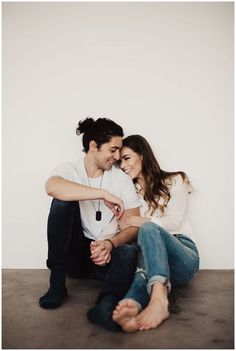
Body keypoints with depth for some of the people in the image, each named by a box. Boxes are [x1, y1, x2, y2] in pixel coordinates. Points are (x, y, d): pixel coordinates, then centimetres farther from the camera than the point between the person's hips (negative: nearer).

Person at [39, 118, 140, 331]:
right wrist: (103, 194, -31)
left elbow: (134, 226, -4)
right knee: (64, 199, -23)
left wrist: (110, 244, -24)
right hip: (74, 254, 0)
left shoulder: (122, 179, 2)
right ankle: (57, 283, -21)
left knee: (129, 253, -31)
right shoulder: (69, 170, -2)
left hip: (107, 254, 1)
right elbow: (52, 186, -28)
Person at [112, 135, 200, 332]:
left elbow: (174, 222, -3)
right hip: (148, 254, 2)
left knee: (148, 229, -35)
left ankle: (159, 300, -56)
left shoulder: (174, 181, 13)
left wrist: (134, 221, -10)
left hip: (183, 254, -2)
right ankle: (132, 306, -66)